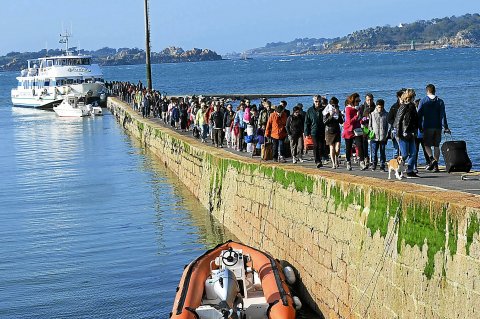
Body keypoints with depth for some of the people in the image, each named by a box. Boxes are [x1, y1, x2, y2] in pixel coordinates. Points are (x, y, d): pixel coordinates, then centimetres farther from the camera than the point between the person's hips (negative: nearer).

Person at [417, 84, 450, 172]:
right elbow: (443, 115, -3)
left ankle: (432, 159, -17)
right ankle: (436, 165, 6)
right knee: (436, 145, 10)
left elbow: (419, 115, -2)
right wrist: (445, 127, -3)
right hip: (438, 127, 2)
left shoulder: (423, 101, -1)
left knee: (427, 144, 8)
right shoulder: (440, 101, 3)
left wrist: (420, 127, 5)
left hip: (427, 127, -2)